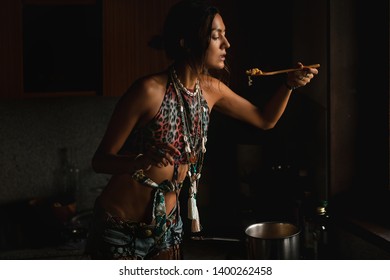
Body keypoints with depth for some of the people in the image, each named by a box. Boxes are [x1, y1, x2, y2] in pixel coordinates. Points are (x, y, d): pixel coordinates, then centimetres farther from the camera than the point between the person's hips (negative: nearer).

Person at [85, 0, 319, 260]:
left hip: (167, 225, 6)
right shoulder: (150, 90, -22)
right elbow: (100, 160, -18)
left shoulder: (210, 89, -1)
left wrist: (289, 84, -4)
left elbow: (265, 120, 13)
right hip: (122, 228, -6)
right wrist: (143, 160, -38)